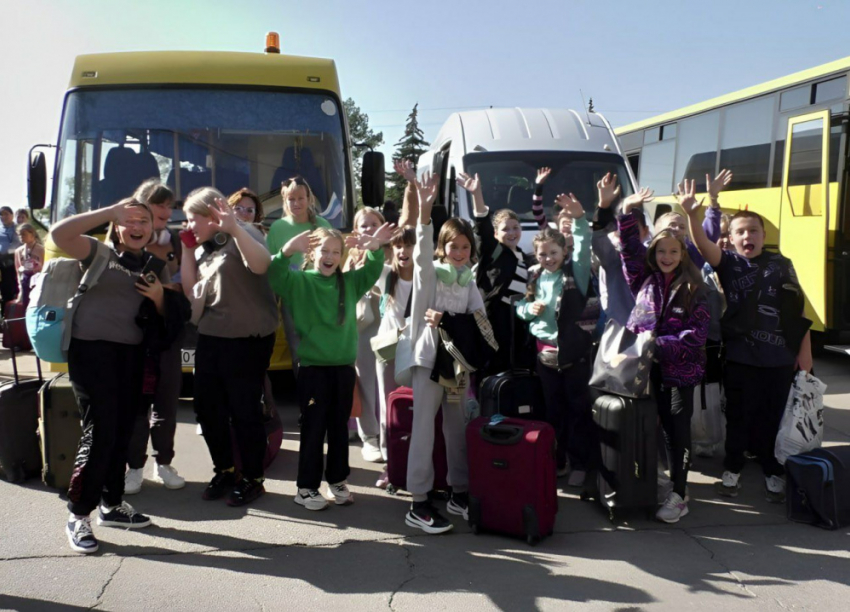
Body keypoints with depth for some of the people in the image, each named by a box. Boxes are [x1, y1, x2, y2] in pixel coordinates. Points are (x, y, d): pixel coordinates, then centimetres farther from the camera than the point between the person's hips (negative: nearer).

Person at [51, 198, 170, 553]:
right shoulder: (98, 252, 0)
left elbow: (163, 316, 20)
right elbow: (59, 233, -19)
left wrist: (158, 295, -3)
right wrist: (111, 211, -19)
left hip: (131, 353, 6)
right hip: (92, 348, -6)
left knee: (123, 432, 10)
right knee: (100, 433, -10)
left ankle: (111, 504, 24)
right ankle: (78, 516, 0)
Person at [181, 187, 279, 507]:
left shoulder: (242, 235, -9)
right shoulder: (205, 247, 15)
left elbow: (260, 265, -29)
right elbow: (190, 290, 11)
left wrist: (234, 228, -37)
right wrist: (187, 248, 7)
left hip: (248, 338, -8)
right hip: (211, 337, 8)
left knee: (244, 409, -2)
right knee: (207, 405, 11)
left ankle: (253, 479, 14)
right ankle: (224, 471, 28)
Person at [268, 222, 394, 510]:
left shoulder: (349, 282, 8)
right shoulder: (299, 281, -4)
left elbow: (372, 271, -3)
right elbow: (274, 275, -21)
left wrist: (375, 249, -24)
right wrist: (288, 251, -42)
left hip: (344, 366, 4)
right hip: (312, 367, -4)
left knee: (339, 427, 13)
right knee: (313, 428, 1)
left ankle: (337, 481, 26)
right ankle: (307, 487, 12)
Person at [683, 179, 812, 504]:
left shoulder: (781, 265, 5)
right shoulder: (728, 263, 1)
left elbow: (798, 311, 6)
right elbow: (704, 245, -19)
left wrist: (804, 352, 3)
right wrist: (692, 215, -37)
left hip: (779, 358, 1)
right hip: (740, 357, -1)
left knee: (775, 418, 9)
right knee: (739, 416, 9)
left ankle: (774, 473, 25)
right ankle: (732, 470, 24)